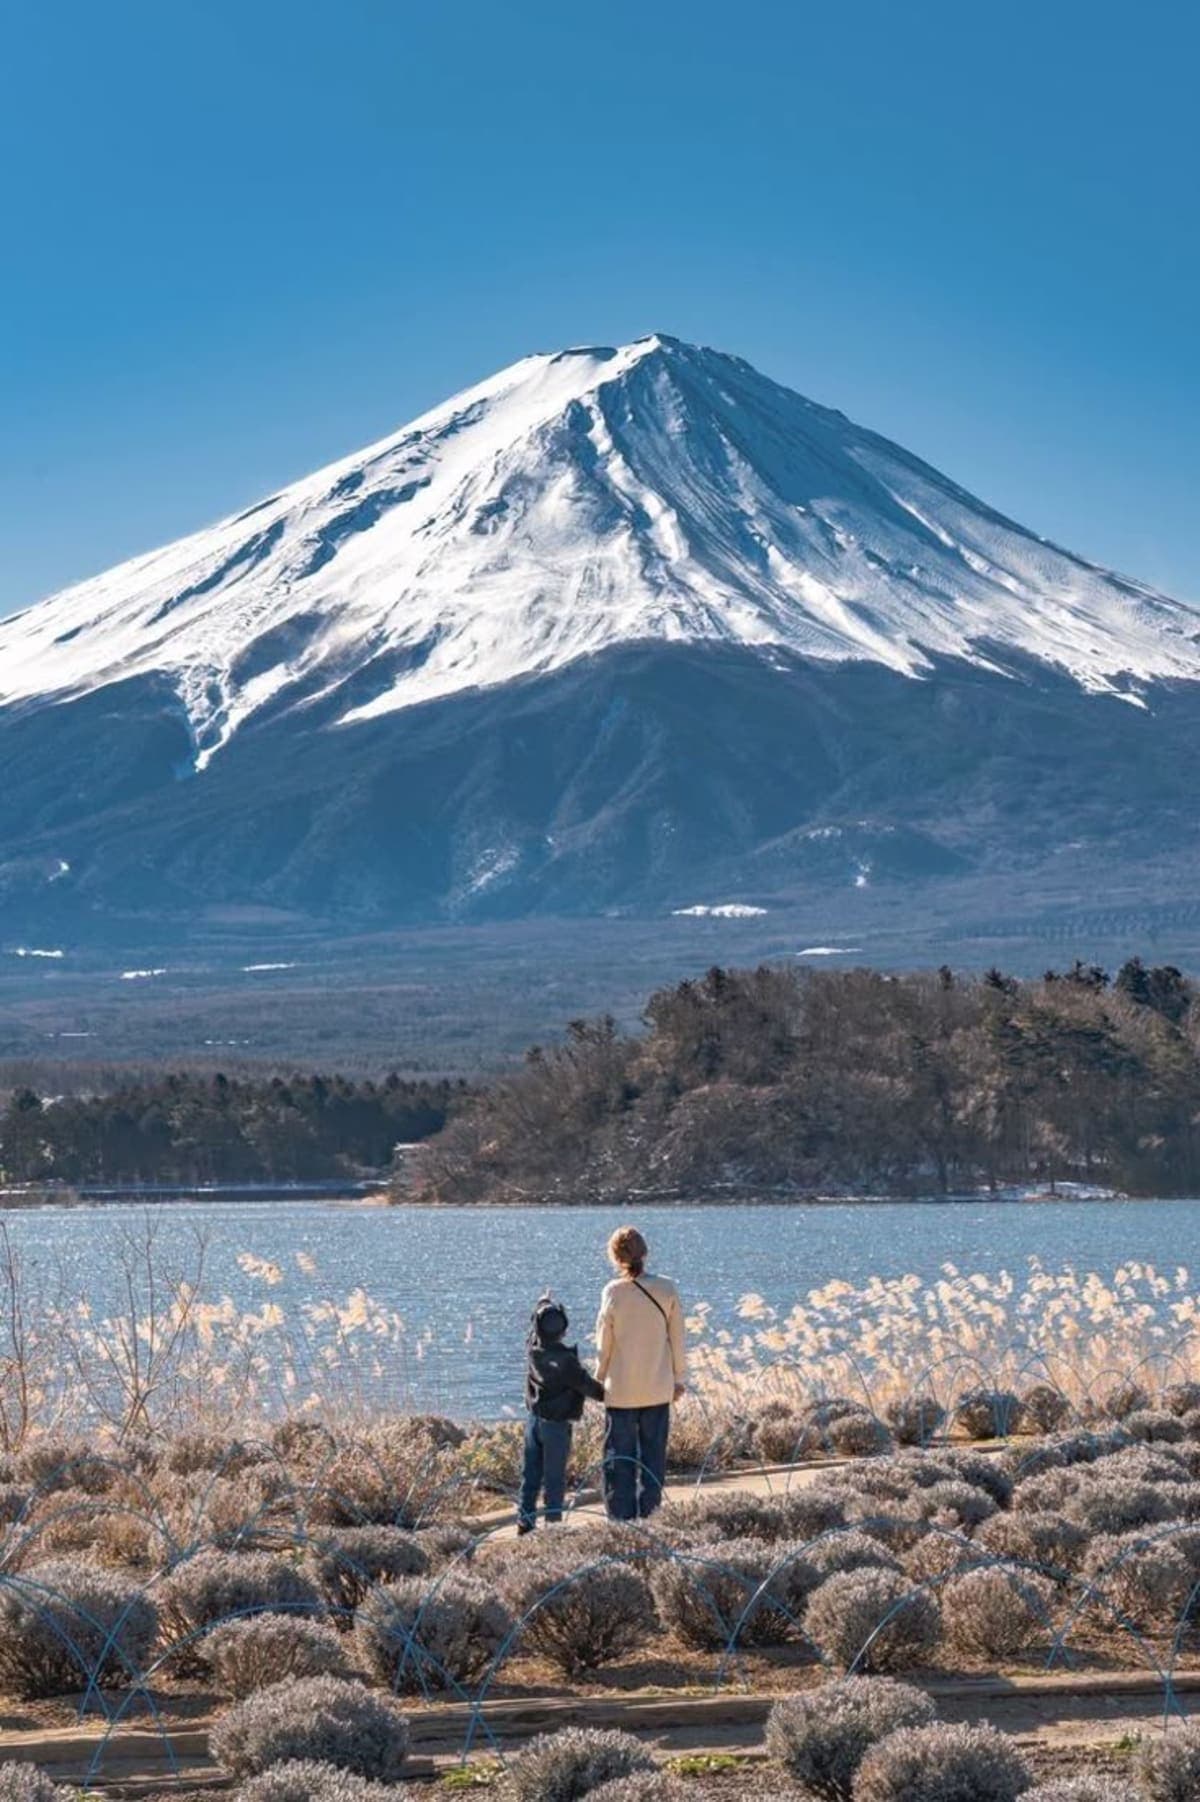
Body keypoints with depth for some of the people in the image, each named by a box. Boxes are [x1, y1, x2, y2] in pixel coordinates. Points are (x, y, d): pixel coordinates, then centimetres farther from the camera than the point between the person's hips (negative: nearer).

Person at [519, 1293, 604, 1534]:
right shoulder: (565, 1360, -22)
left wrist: (544, 1304, 30)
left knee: (531, 1474, 13)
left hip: (534, 1420, 6)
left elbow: (535, 1330, 15)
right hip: (557, 1424, -6)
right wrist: (607, 1396, 2)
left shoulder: (532, 1349, -6)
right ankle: (553, 1522, 6)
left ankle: (525, 1520, 16)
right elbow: (586, 1385, -14)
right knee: (554, 1478, 2)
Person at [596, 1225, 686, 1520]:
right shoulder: (667, 1289, -6)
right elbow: (677, 1338, 2)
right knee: (654, 1459, 10)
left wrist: (600, 1380, 9)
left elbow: (604, 1343, -5)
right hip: (658, 1390, 2)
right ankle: (649, 1516, 11)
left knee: (619, 1461, 6)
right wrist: (679, 1378, 13)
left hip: (621, 1391, -2)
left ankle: (622, 1520, 5)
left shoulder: (614, 1292, -12)